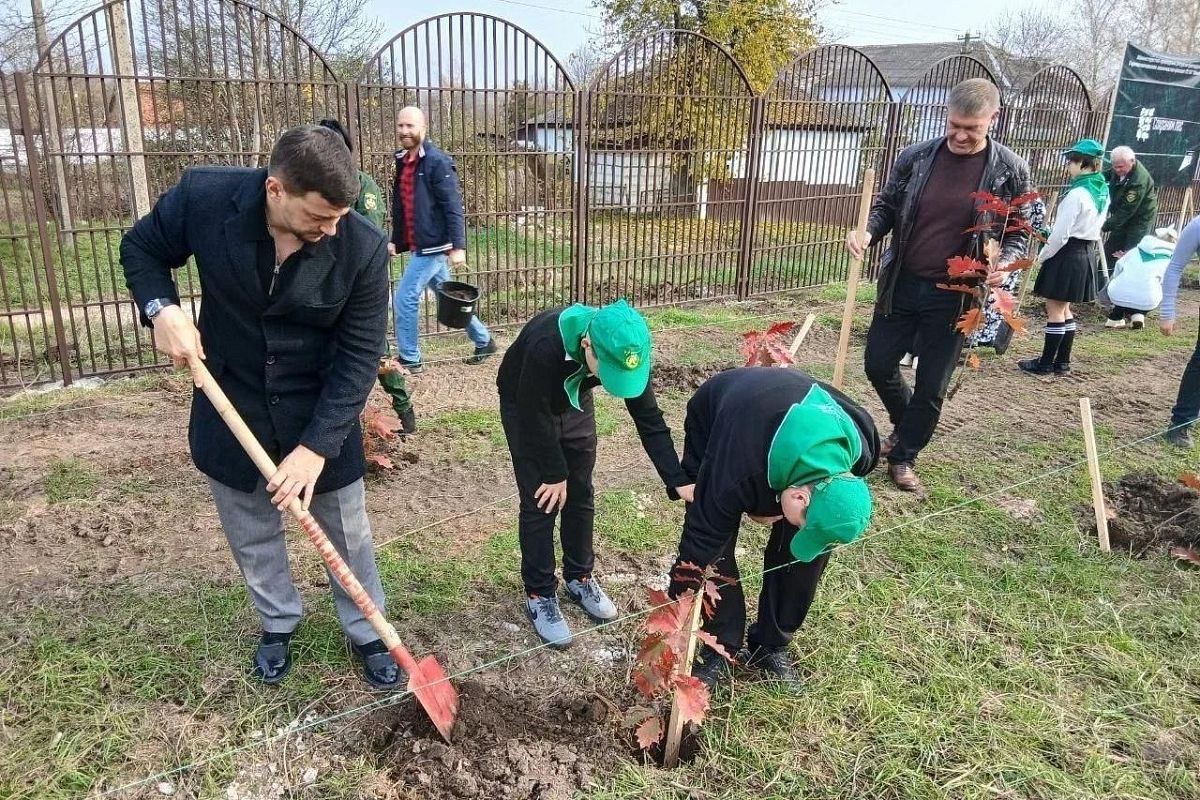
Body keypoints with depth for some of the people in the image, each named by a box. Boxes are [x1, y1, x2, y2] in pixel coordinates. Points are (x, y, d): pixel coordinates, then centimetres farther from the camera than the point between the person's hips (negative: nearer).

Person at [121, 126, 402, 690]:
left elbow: (359, 355, -17)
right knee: (252, 536, 19)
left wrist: (316, 446, -22)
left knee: (348, 535, 13)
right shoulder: (204, 197, -19)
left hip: (322, 417, -1)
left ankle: (366, 633, 36)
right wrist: (161, 308, -19)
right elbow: (141, 249, 2)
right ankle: (278, 624, 45)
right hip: (232, 409, 2)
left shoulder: (363, 247, -22)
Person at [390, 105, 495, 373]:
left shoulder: (438, 162, -14)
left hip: (434, 246, -8)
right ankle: (484, 340, 31)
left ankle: (410, 359, 8)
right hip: (419, 246, 8)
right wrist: (395, 241, 15)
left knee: (404, 299, -6)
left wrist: (458, 246, -21)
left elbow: (453, 207, -17)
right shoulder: (402, 161, 11)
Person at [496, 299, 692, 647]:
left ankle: (579, 577, 27)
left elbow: (649, 420, -20)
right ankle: (539, 594, 10)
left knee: (580, 496, 8)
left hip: (575, 404, 4)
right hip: (525, 406, -4)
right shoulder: (545, 347, -43)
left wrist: (679, 481, -26)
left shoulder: (625, 351, -29)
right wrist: (554, 473, -18)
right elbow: (536, 416, -29)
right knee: (541, 501, -5)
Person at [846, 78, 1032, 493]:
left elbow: (1017, 234, 2)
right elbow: (887, 206, 7)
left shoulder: (1010, 170, -7)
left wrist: (1004, 264, -19)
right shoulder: (915, 157, -4)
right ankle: (905, 424, 40)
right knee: (878, 364, 10)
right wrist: (867, 232, -14)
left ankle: (903, 457, 27)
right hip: (901, 285, 2)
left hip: (954, 297, -2)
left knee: (931, 388, 6)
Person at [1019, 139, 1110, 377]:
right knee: (1064, 309, 16)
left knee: (1055, 309, -1)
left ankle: (1046, 364, 6)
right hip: (1088, 254, 9)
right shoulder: (1103, 193, 8)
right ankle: (1062, 363, 21)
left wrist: (1044, 254, -6)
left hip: (1068, 254, -9)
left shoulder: (1077, 194, -20)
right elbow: (1094, 226, 15)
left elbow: (1061, 234, -19)